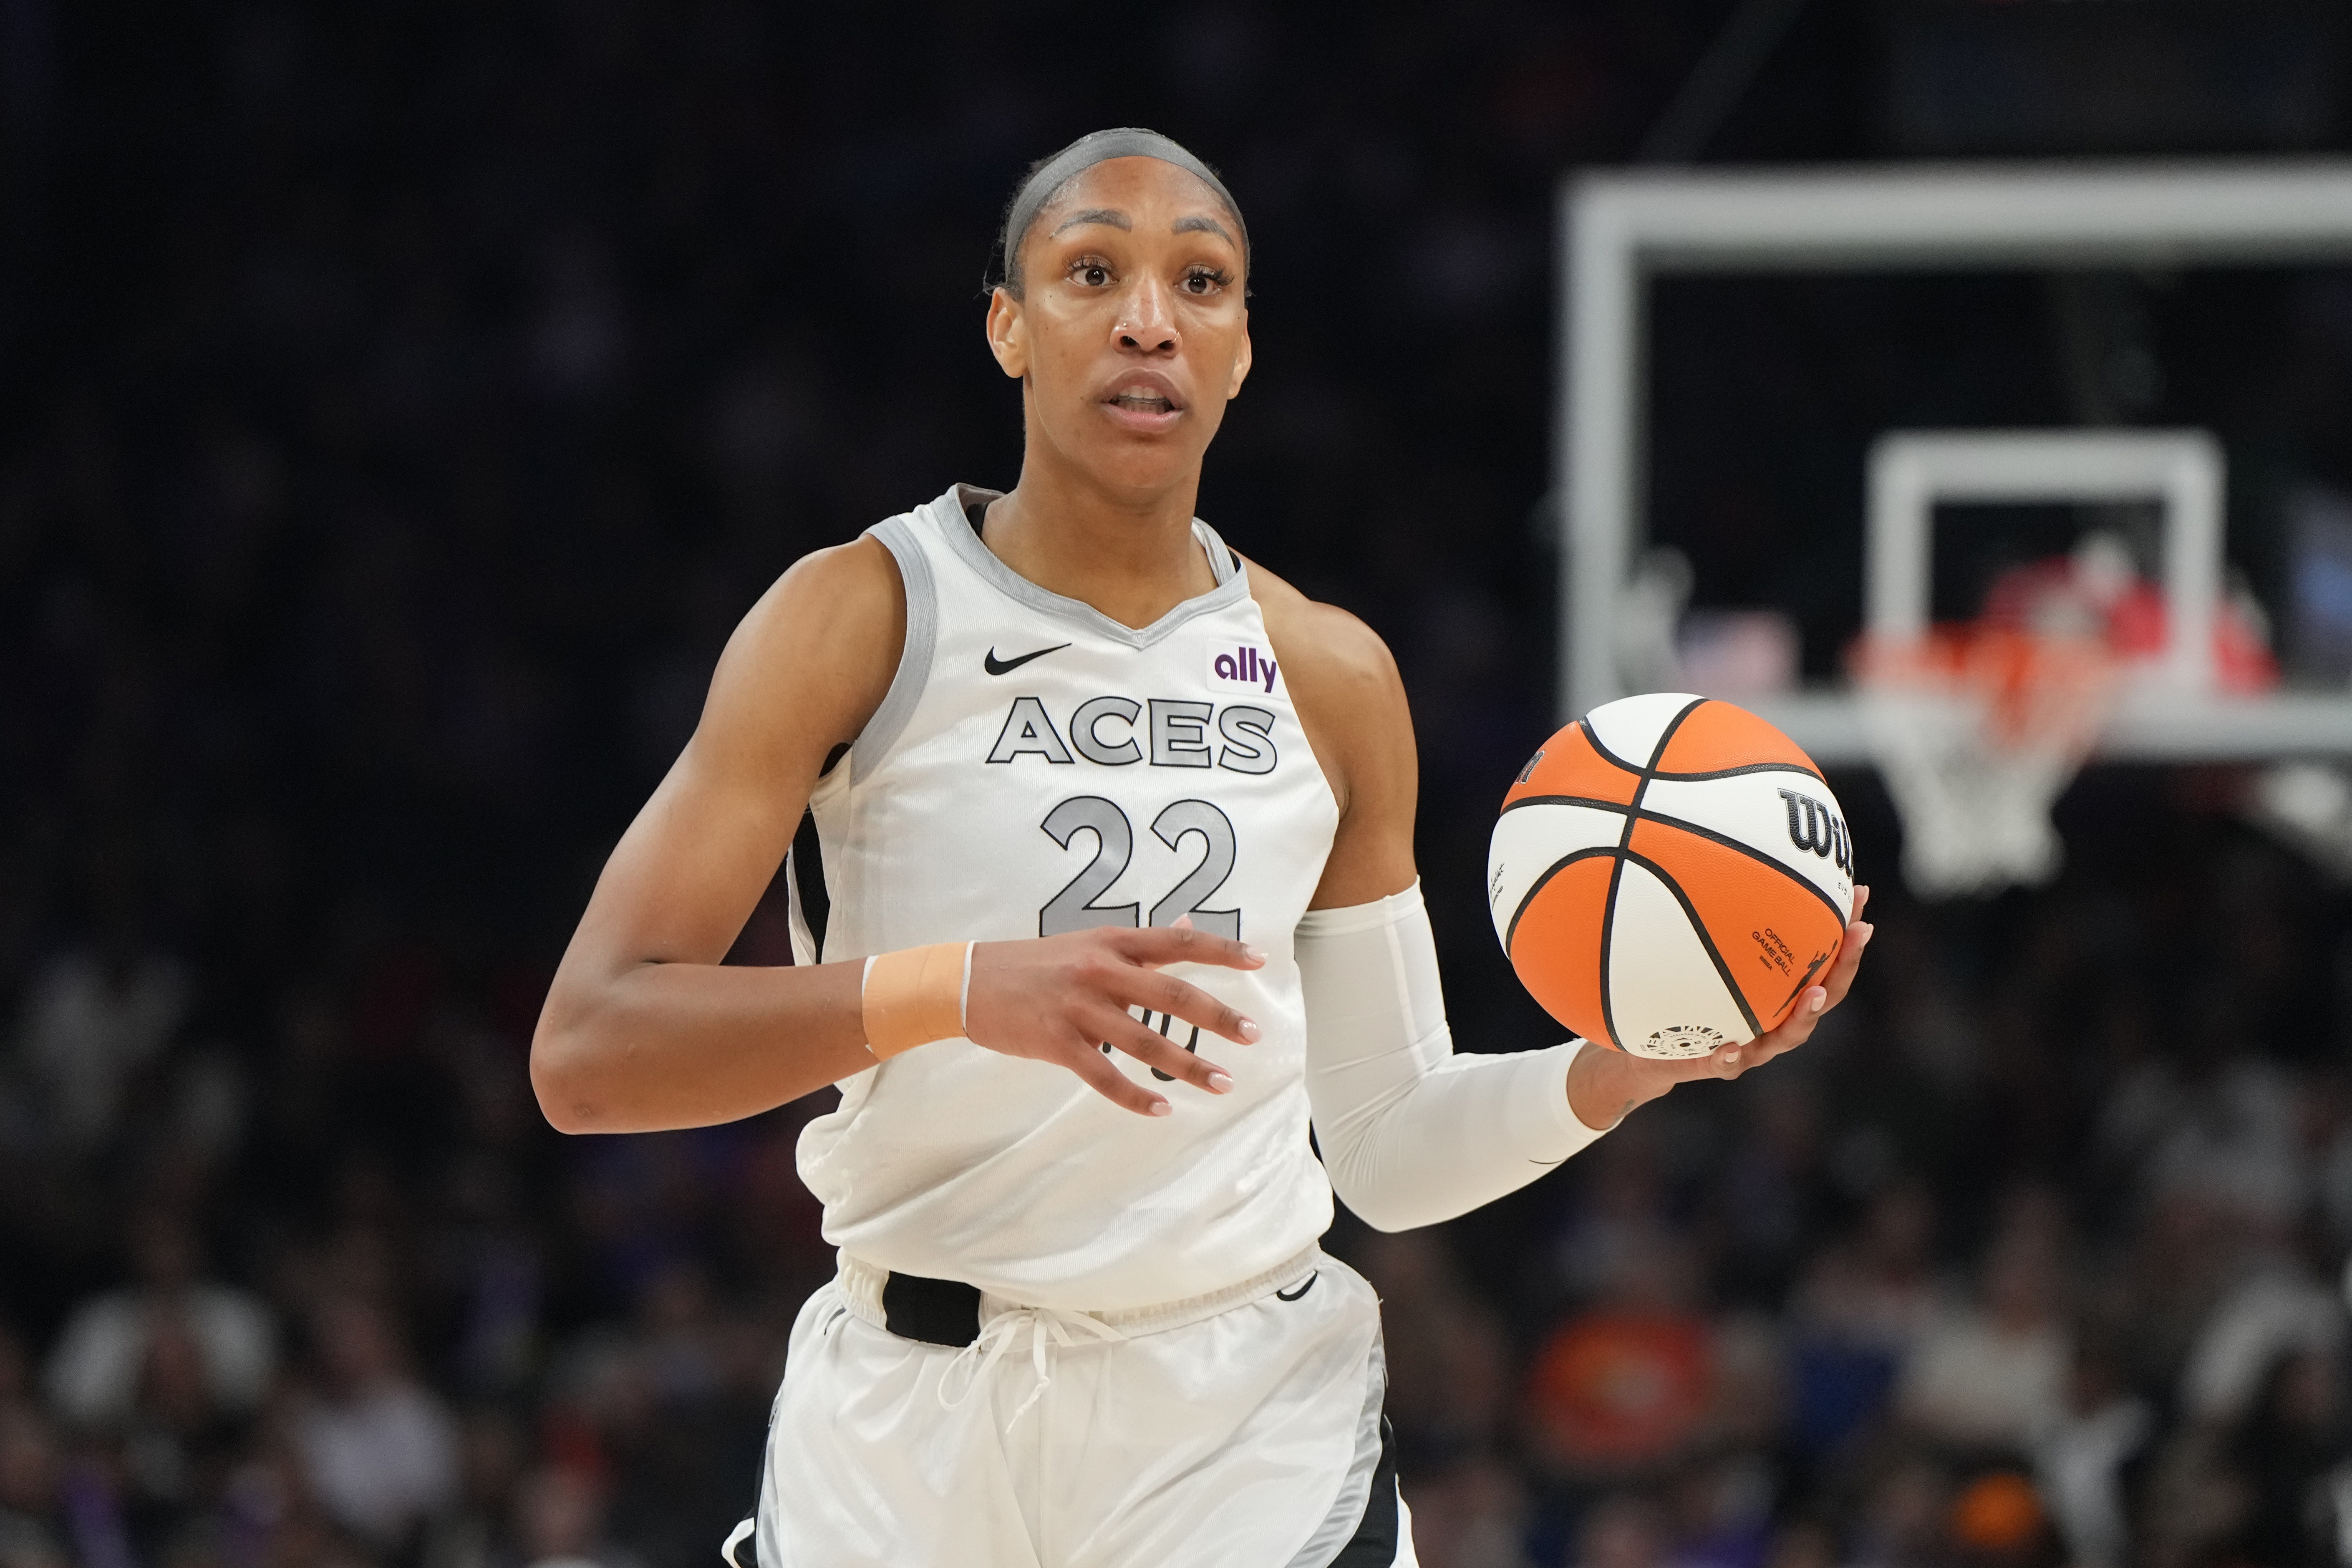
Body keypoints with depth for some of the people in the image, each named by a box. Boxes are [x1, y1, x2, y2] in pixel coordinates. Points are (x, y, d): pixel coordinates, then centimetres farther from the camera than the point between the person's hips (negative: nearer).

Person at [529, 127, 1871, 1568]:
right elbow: (586, 1055, -14)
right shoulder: (862, 620, -5)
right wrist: (955, 990, -28)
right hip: (905, 1431, -2)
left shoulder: (1331, 679, 7)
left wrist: (1625, 1069, -8)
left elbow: (1392, 1150, 12)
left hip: (1250, 1429, 2)